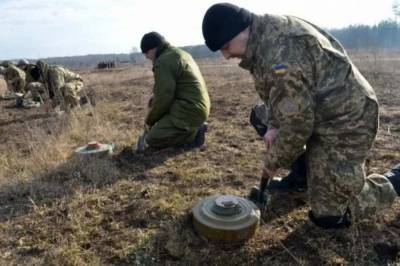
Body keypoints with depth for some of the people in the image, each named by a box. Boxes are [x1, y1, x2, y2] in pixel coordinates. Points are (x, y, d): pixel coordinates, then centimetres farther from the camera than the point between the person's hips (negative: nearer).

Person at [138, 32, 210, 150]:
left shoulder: (163, 62, -14)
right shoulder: (179, 53, 17)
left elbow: (163, 99, -14)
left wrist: (149, 120, 2)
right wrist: (153, 103, 12)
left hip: (189, 111, -10)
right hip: (197, 107, 10)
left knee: (151, 140, -4)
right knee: (153, 102, 22)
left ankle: (194, 133, -5)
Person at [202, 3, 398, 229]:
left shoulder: (281, 55, -31)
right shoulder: (269, 32, 1)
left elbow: (297, 123, -25)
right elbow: (281, 94, 11)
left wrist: (274, 162, -10)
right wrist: (274, 126, -2)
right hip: (321, 113, 9)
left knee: (328, 214, -3)